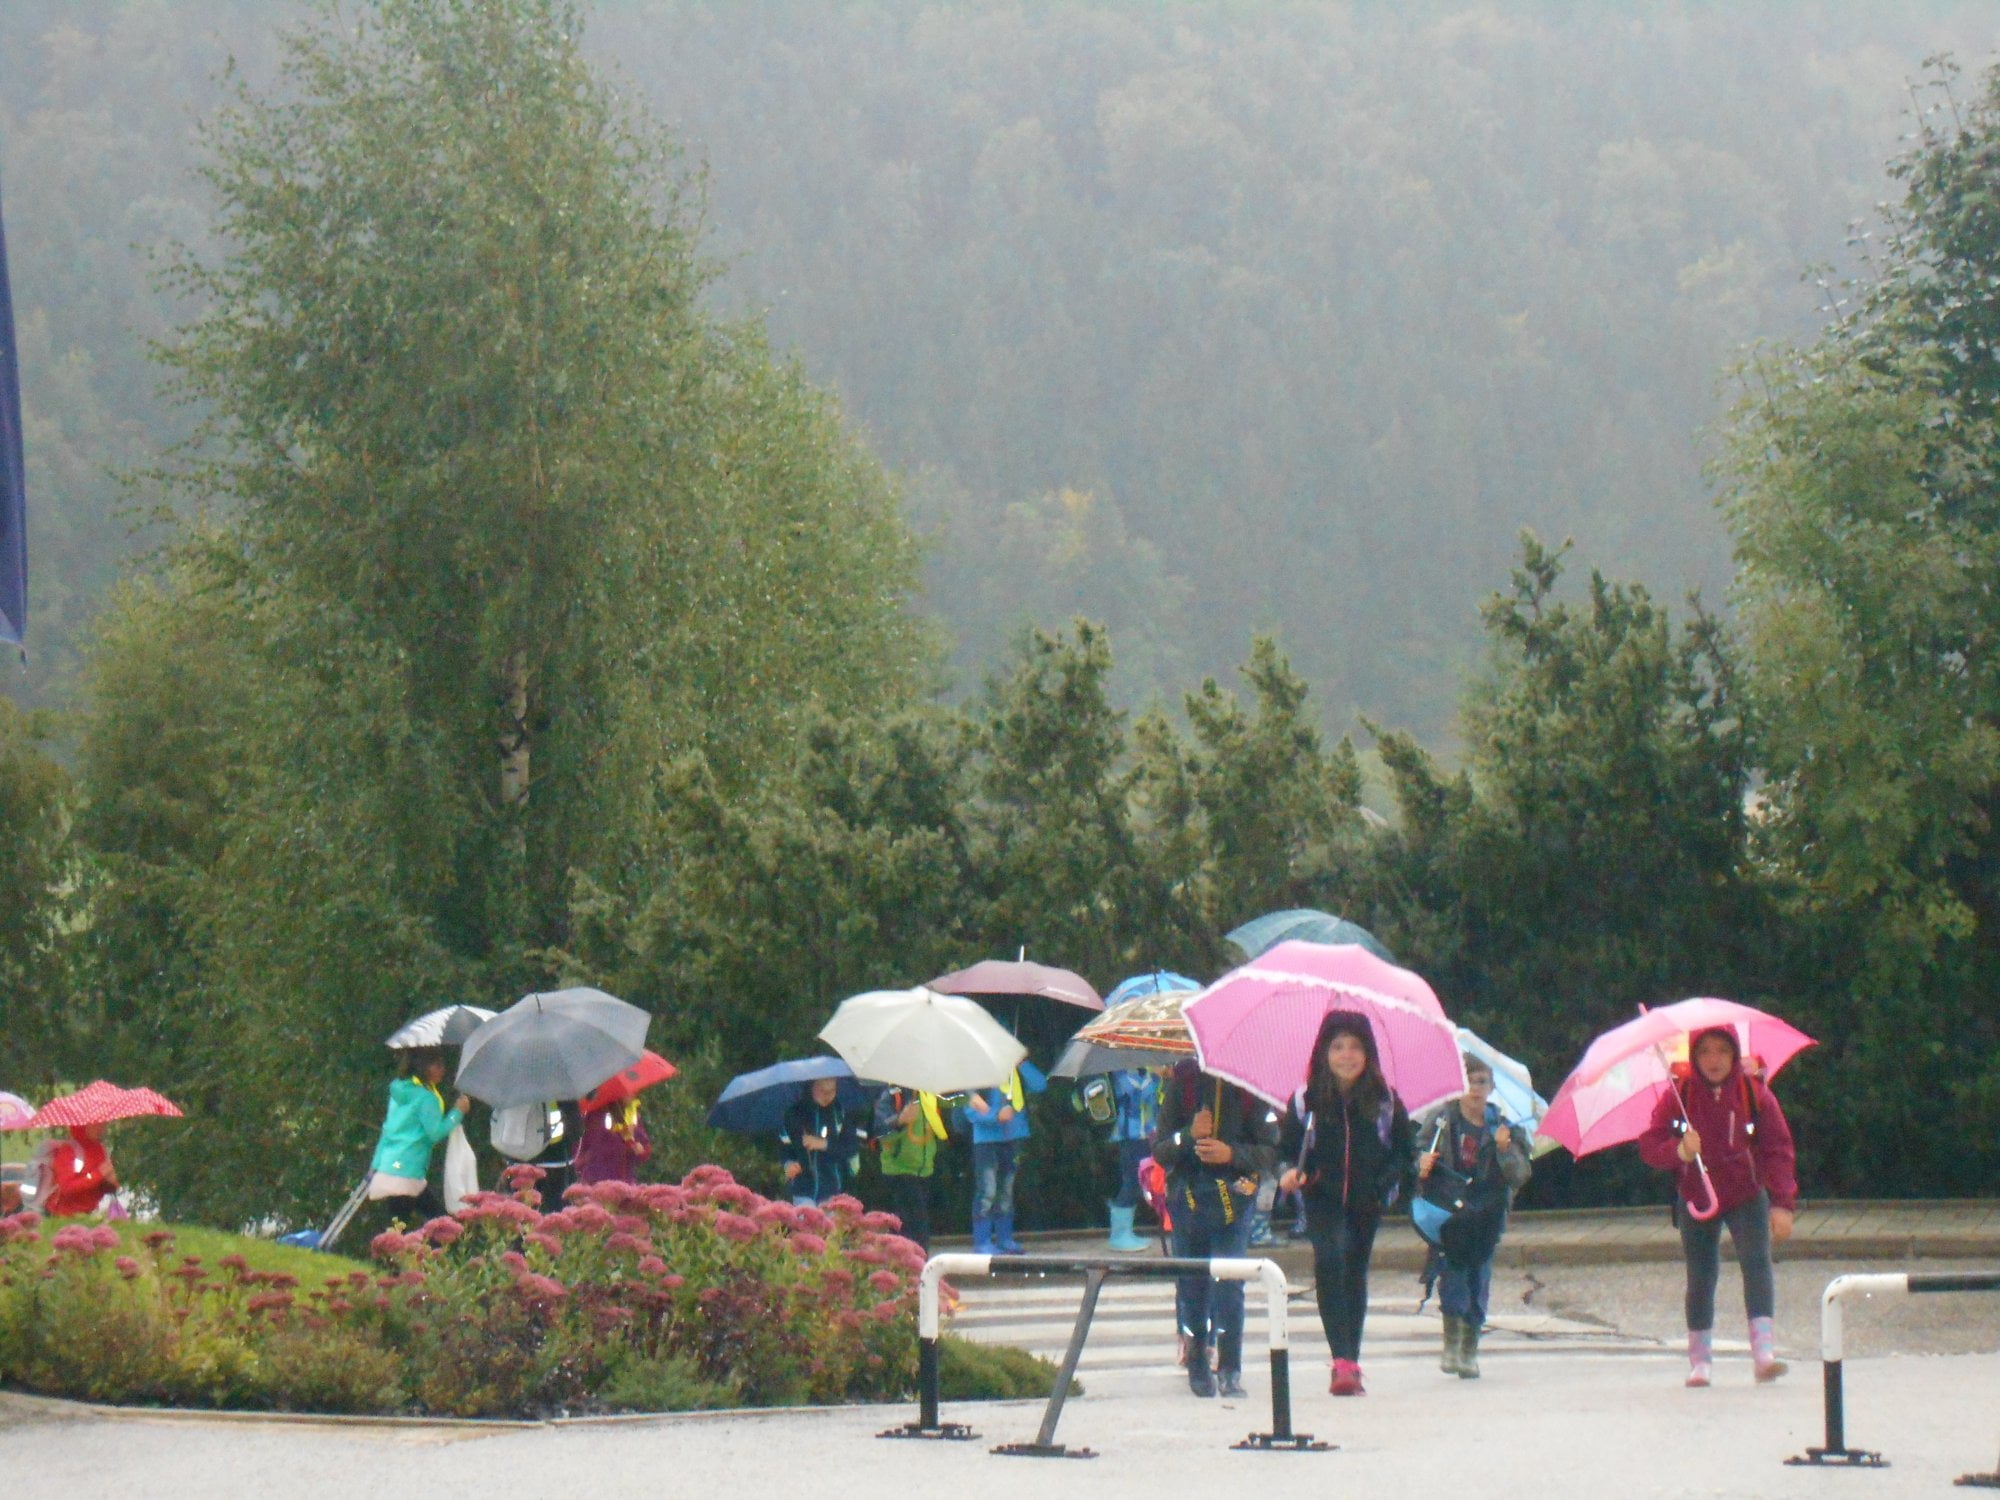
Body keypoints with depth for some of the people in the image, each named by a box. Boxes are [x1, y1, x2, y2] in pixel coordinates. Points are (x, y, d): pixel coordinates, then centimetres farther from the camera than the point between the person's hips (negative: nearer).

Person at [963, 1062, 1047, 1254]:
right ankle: (982, 1243, -5)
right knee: (987, 1192, -8)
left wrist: (1022, 1063, -13)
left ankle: (1005, 1238, 20)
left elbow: (1039, 1085, -6)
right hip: (987, 1139, -6)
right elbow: (972, 1109, -12)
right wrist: (996, 1116, -26)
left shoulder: (1016, 1070, 7)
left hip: (1013, 1137, 6)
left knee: (1006, 1190, 13)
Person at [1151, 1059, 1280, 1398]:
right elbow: (1160, 1151, 3)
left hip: (1233, 1199, -2)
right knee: (1191, 1285, 6)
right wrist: (1189, 1136, -16)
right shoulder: (1182, 1080, 3)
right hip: (1187, 1199, 2)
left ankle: (1229, 1371, -7)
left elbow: (1271, 1151, -1)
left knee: (1228, 1283, -10)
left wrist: (1232, 1154, -17)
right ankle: (1198, 1367, 18)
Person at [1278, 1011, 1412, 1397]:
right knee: (1330, 1257, -23)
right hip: (1322, 1198, -2)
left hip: (1367, 1203, 2)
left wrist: (1384, 1184, -10)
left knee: (1355, 1273, 9)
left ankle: (1350, 1363, 19)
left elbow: (1403, 1151, 7)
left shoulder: (1386, 1101, -1)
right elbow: (1287, 1148, 5)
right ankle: (1343, 1359, -27)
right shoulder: (1305, 1100, -3)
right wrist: (1291, 1173, -15)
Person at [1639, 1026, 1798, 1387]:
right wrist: (1679, 1151, -28)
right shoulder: (1677, 1096, -5)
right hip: (1696, 1200, 1)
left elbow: (1778, 1150, -4)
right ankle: (1700, 1360, 13)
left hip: (1746, 1197, -1)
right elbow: (1649, 1146, -6)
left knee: (1756, 1261, -20)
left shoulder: (1754, 1093, -5)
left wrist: (1782, 1203, -14)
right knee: (1700, 1277, 2)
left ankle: (1764, 1350, -28)